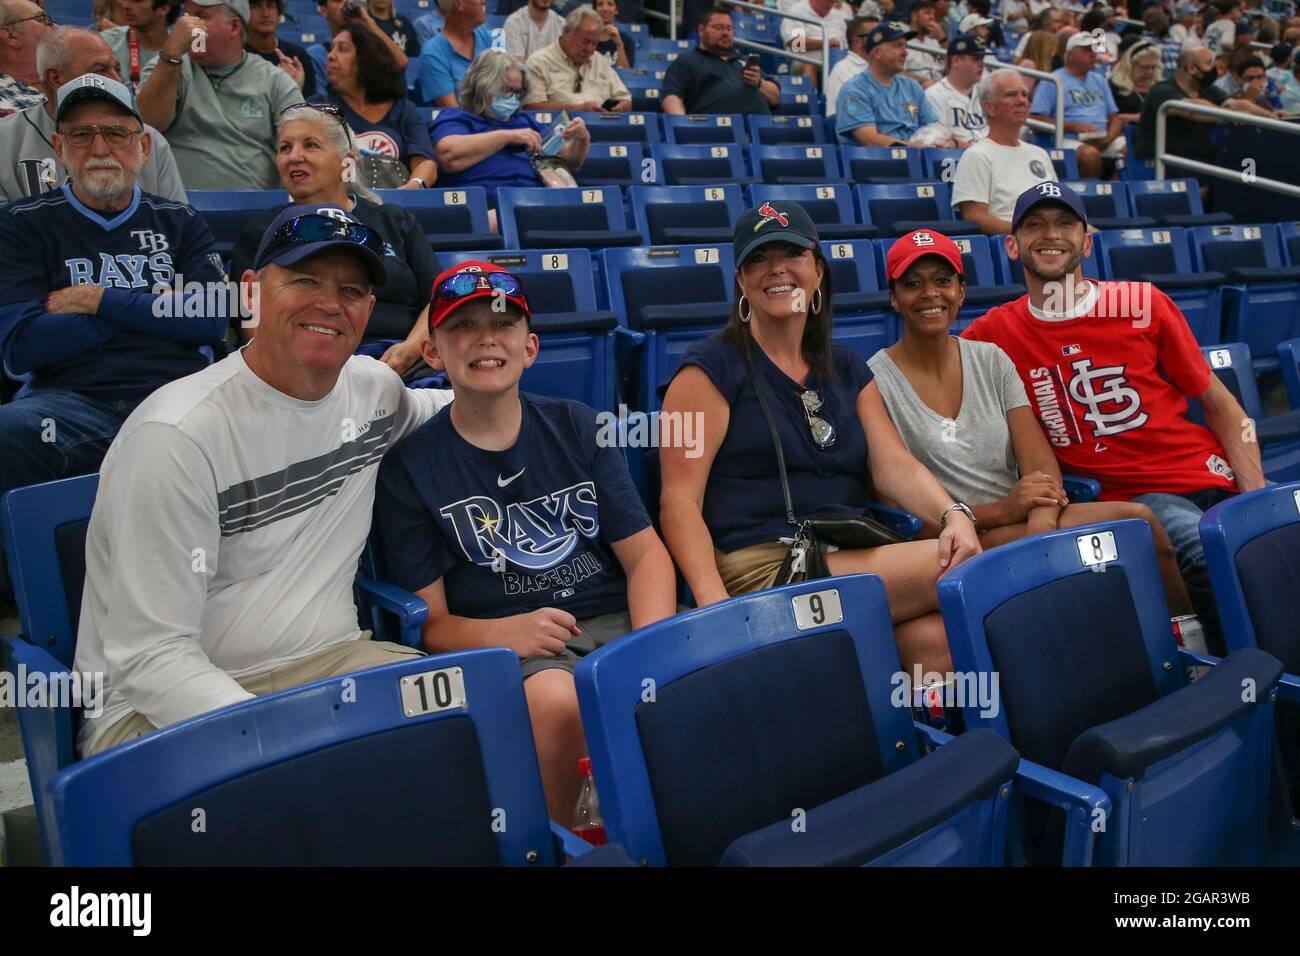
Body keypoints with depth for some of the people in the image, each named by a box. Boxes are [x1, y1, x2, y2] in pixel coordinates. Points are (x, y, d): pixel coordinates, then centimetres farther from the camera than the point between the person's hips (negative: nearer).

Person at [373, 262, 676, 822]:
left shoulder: (577, 428, 13)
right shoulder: (408, 469, 5)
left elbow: (645, 553, 8)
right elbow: (428, 621, 3)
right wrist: (504, 633, -19)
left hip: (619, 620, 3)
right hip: (509, 649, -2)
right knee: (555, 700, -36)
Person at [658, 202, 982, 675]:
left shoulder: (847, 369, 20)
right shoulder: (712, 369, 2)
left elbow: (895, 466, 7)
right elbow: (680, 500, -7)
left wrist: (953, 515, -15)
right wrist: (714, 603, -22)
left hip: (856, 557, 5)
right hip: (761, 571, -5)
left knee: (935, 639, -28)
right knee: (963, 568, -23)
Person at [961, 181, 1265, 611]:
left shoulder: (1144, 303, 5)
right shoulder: (996, 331, 4)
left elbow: (1219, 404, 10)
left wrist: (1257, 496, -4)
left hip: (1213, 478, 3)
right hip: (1129, 497, -2)